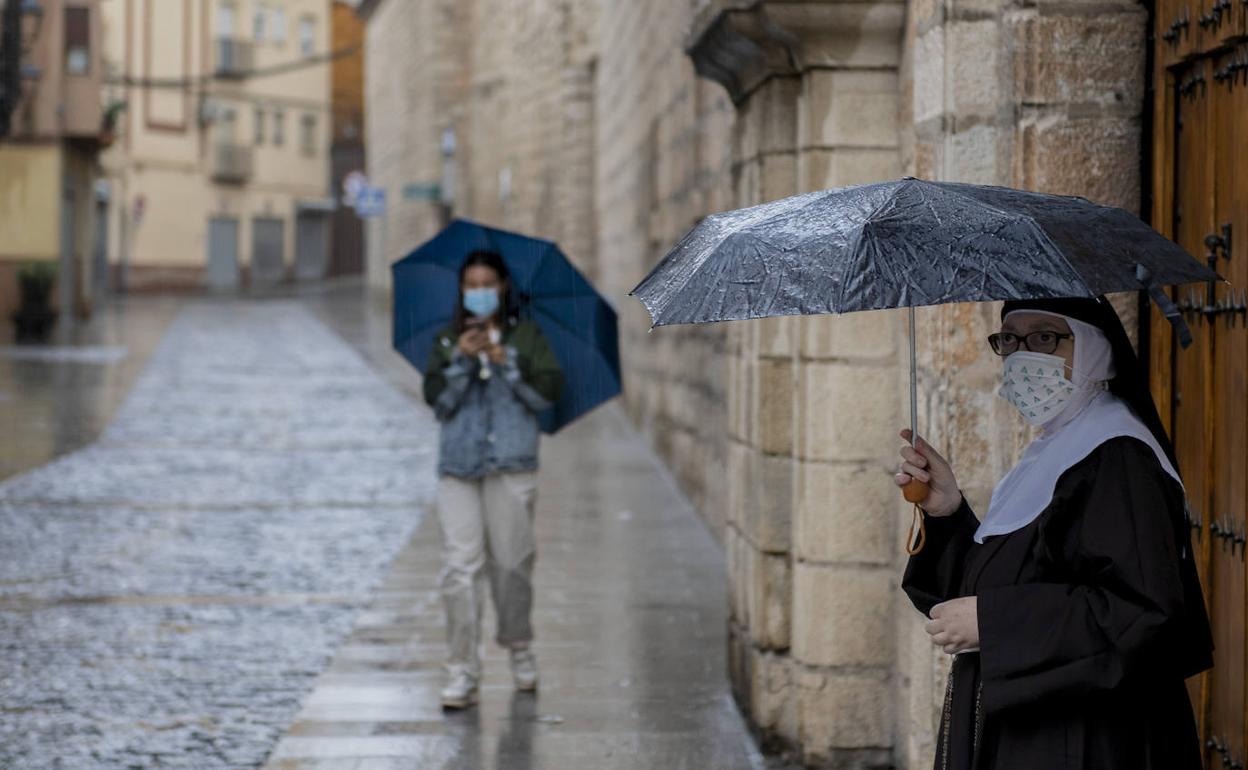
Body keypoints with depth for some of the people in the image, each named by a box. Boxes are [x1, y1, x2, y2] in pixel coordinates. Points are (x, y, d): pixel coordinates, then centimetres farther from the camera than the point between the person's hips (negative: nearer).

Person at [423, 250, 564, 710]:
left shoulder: (526, 337, 7)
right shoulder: (447, 341, 12)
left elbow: (548, 393, -2)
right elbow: (436, 398, 0)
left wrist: (506, 364, -12)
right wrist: (461, 359, -13)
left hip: (512, 466, -1)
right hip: (457, 467, 1)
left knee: (511, 563, 1)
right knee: (460, 566, -8)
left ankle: (519, 647, 26)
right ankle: (462, 671, -6)